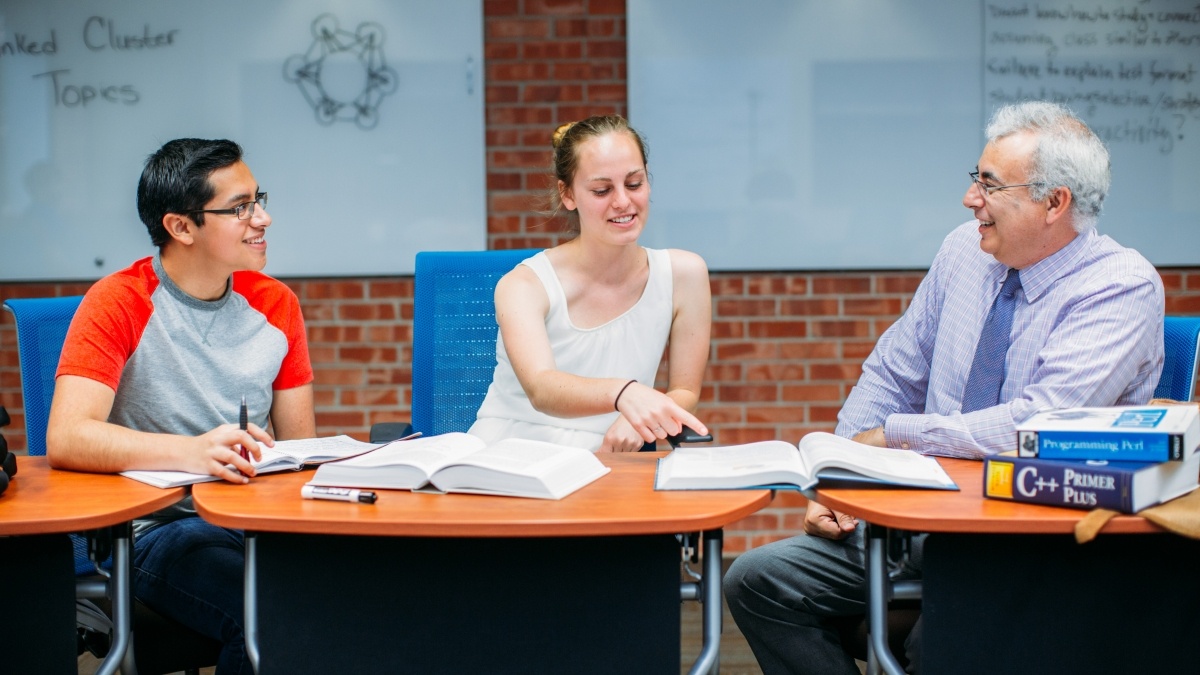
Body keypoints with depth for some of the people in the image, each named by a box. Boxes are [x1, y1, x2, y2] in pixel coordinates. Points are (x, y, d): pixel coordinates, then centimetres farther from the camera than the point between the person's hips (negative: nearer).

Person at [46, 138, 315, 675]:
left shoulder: (276, 304, 10)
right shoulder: (118, 304, -5)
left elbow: (301, 447, 12)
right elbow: (65, 439, -19)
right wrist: (191, 452, -35)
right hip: (160, 526, -4)